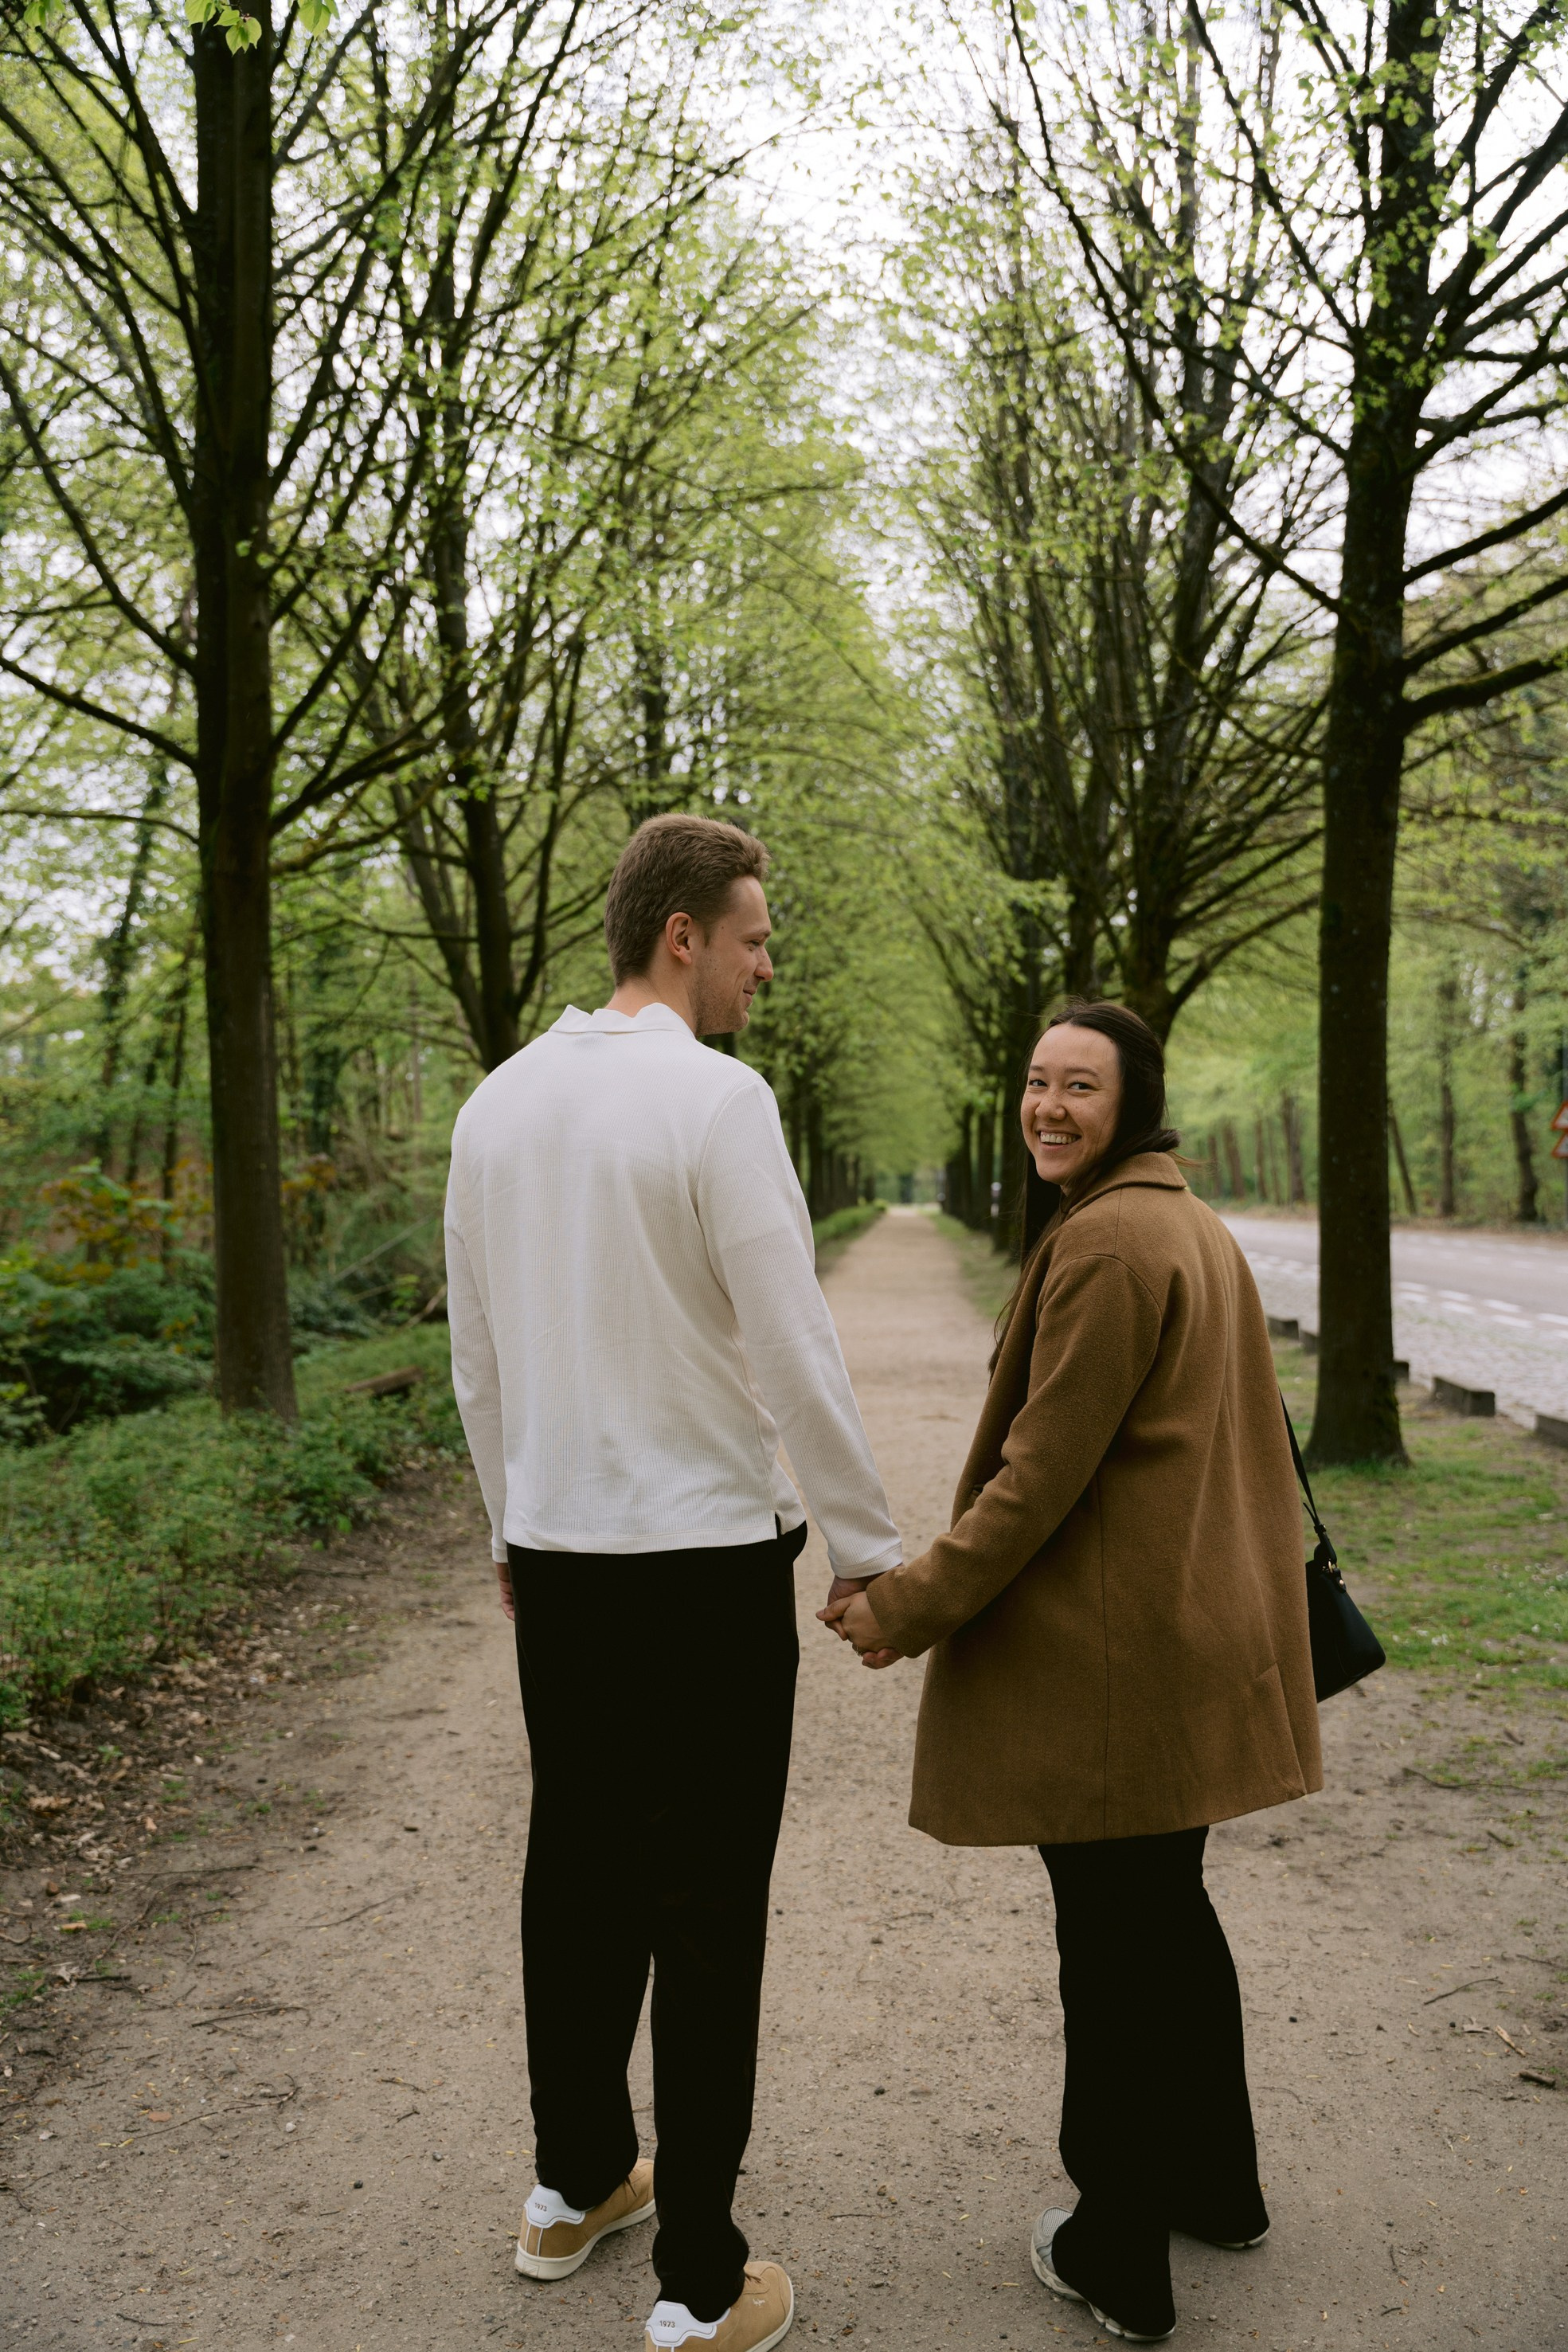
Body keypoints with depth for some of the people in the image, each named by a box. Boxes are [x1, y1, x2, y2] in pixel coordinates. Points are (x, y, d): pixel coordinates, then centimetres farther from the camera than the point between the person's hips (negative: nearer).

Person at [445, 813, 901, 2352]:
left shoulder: (498, 1103, 6)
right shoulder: (717, 1098, -15)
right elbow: (794, 1354, -15)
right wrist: (868, 1549, -3)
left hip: (555, 1557, 7)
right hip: (707, 1557, -6)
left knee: (576, 1872, 19)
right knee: (707, 1909, 4)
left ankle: (575, 2185, 37)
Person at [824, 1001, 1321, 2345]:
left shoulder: (1104, 1242, -19)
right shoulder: (1201, 1230, 11)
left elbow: (1043, 1470, -21)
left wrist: (913, 1605, -15)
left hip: (1110, 1654, -10)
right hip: (1203, 1631, 10)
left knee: (1111, 1942, 4)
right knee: (1170, 1910, 23)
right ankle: (1216, 2186, 40)